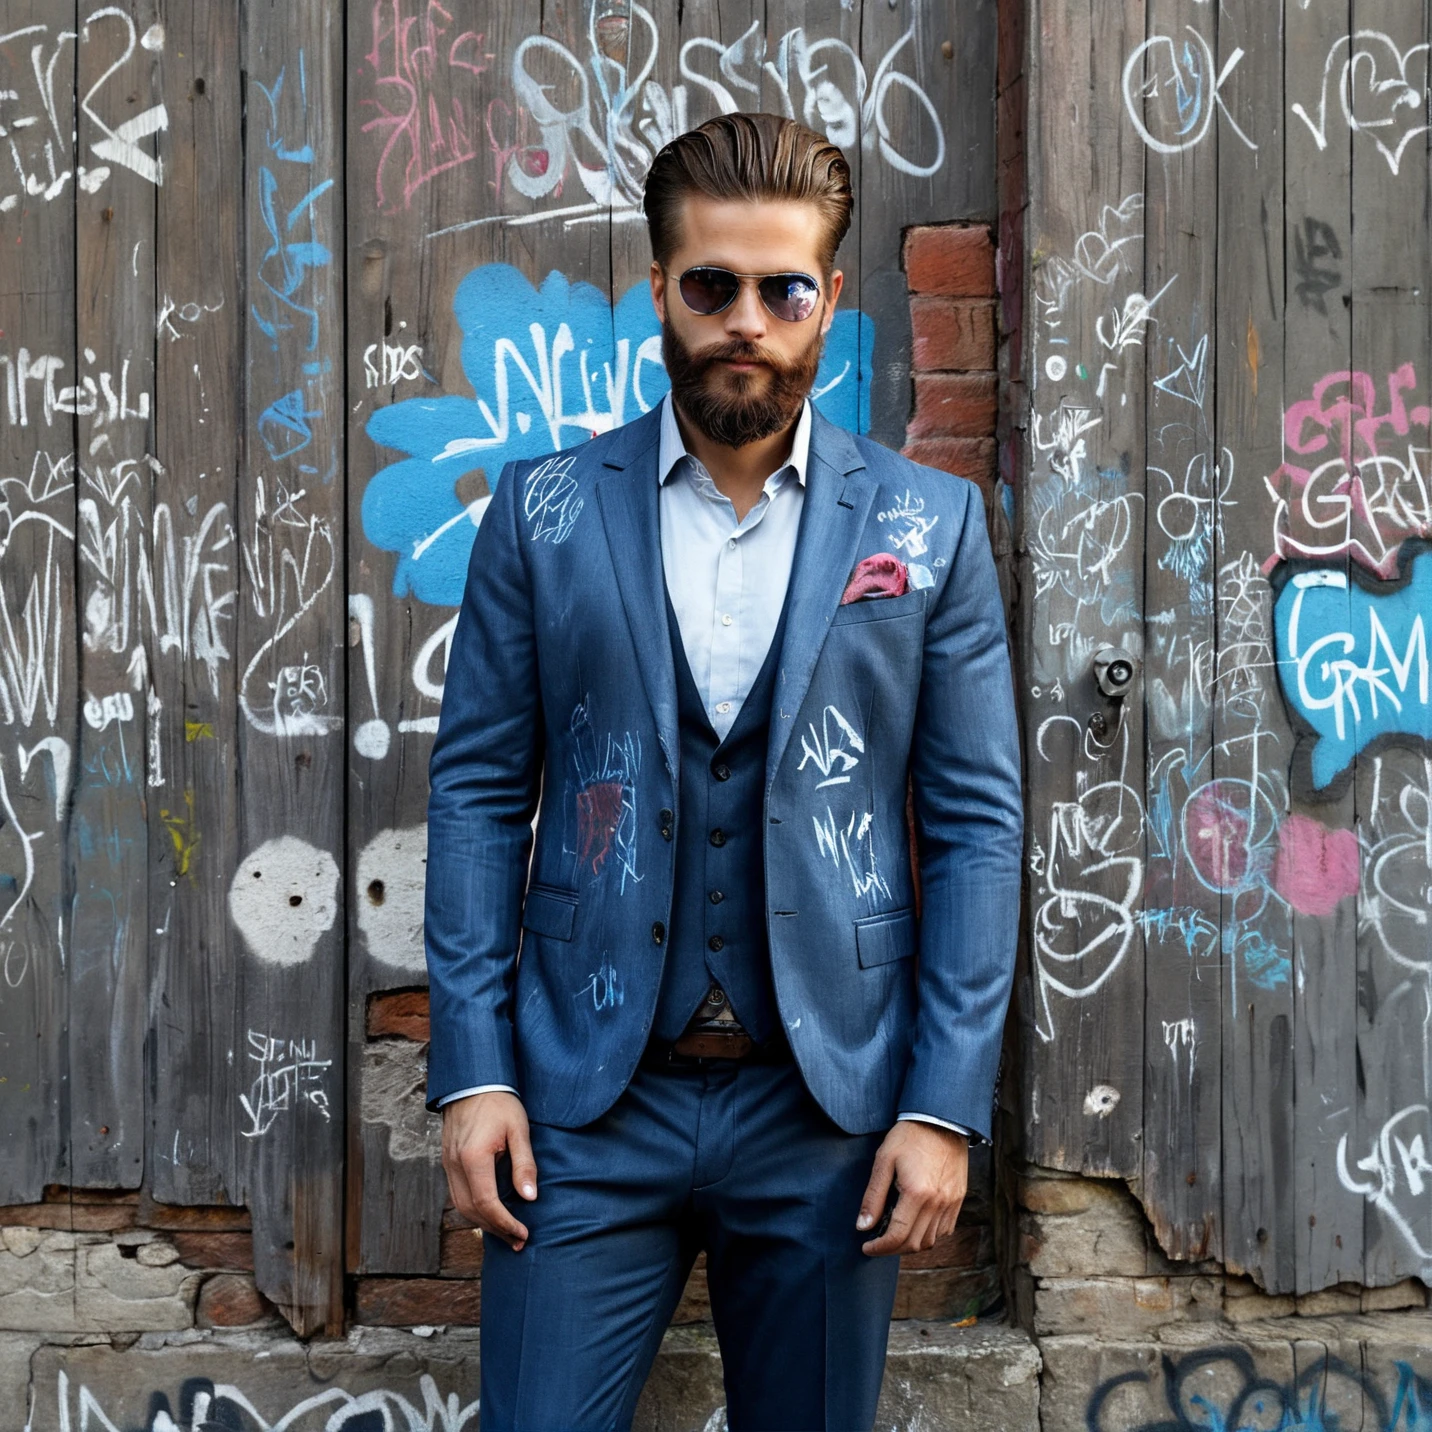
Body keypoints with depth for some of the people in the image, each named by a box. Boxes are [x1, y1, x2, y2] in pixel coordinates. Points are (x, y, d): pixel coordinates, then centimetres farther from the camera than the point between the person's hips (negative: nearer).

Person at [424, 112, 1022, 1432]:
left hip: (829, 1109, 1)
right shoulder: (544, 512, 3)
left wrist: (946, 1105, -5)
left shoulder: (930, 525, 2)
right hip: (586, 1098, 0)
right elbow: (479, 791, 3)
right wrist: (473, 1073, -4)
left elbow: (976, 823, 1)